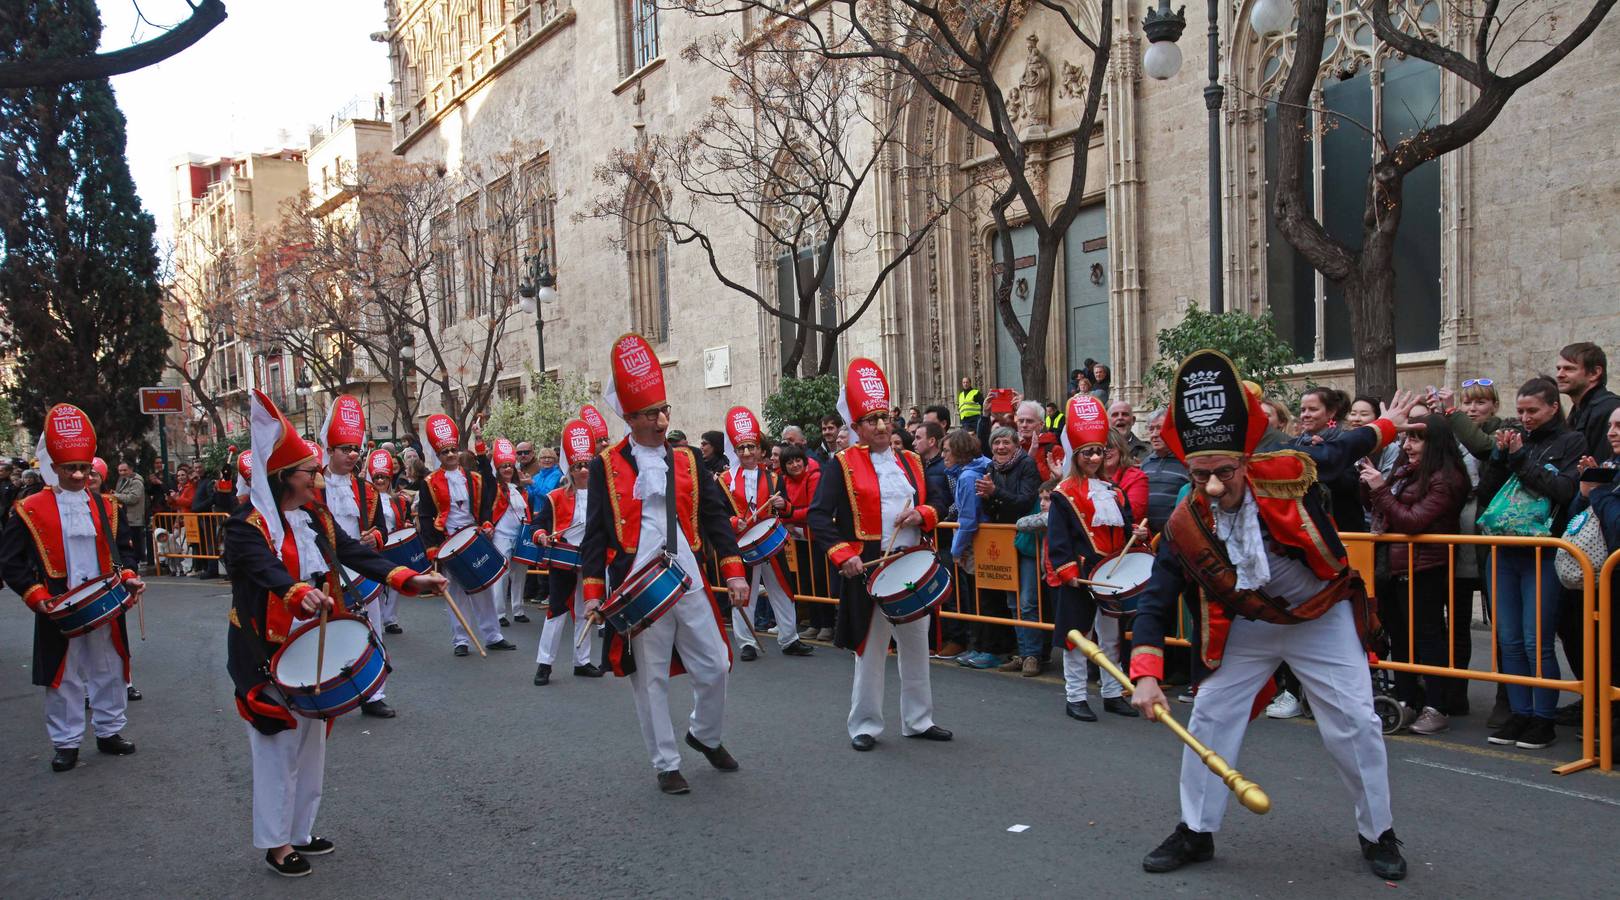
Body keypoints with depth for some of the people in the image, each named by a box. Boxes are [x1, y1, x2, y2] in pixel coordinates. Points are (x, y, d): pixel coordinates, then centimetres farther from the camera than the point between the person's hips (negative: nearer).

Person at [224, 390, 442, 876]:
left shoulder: (317, 517, 7)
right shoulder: (248, 523, -13)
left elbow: (357, 554, -1)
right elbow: (265, 568, -31)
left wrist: (409, 577, -14)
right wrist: (299, 594, -51)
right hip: (267, 652, -7)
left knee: (311, 737, 14)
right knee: (278, 742, -1)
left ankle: (300, 830, 28)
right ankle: (276, 842, 12)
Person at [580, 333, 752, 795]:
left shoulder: (687, 461, 8)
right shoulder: (607, 466, 0)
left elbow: (716, 519, 9)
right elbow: (595, 533, 1)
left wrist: (734, 573, 1)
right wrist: (593, 592, -3)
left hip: (689, 583, 3)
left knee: (714, 667, 7)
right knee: (651, 679, 5)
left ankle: (705, 734, 34)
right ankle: (666, 764, 20)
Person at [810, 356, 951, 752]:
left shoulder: (911, 462, 10)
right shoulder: (842, 464, -6)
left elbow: (938, 498, 15)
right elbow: (818, 515, -11)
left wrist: (923, 514, -7)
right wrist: (842, 554, -22)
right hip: (868, 570, -5)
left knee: (917, 647, 14)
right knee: (869, 650, 3)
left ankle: (919, 720, 27)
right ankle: (865, 726, 16)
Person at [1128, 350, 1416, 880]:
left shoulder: (1287, 473, -26)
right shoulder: (1184, 527, -22)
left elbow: (1337, 452, -2)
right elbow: (1155, 602, -19)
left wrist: (1385, 427, 12)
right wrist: (1145, 673, -30)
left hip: (1325, 617, -1)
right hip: (1247, 627, 1)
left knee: (1353, 724, 0)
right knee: (1209, 720, 0)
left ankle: (1378, 835, 23)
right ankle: (1196, 831, 17)